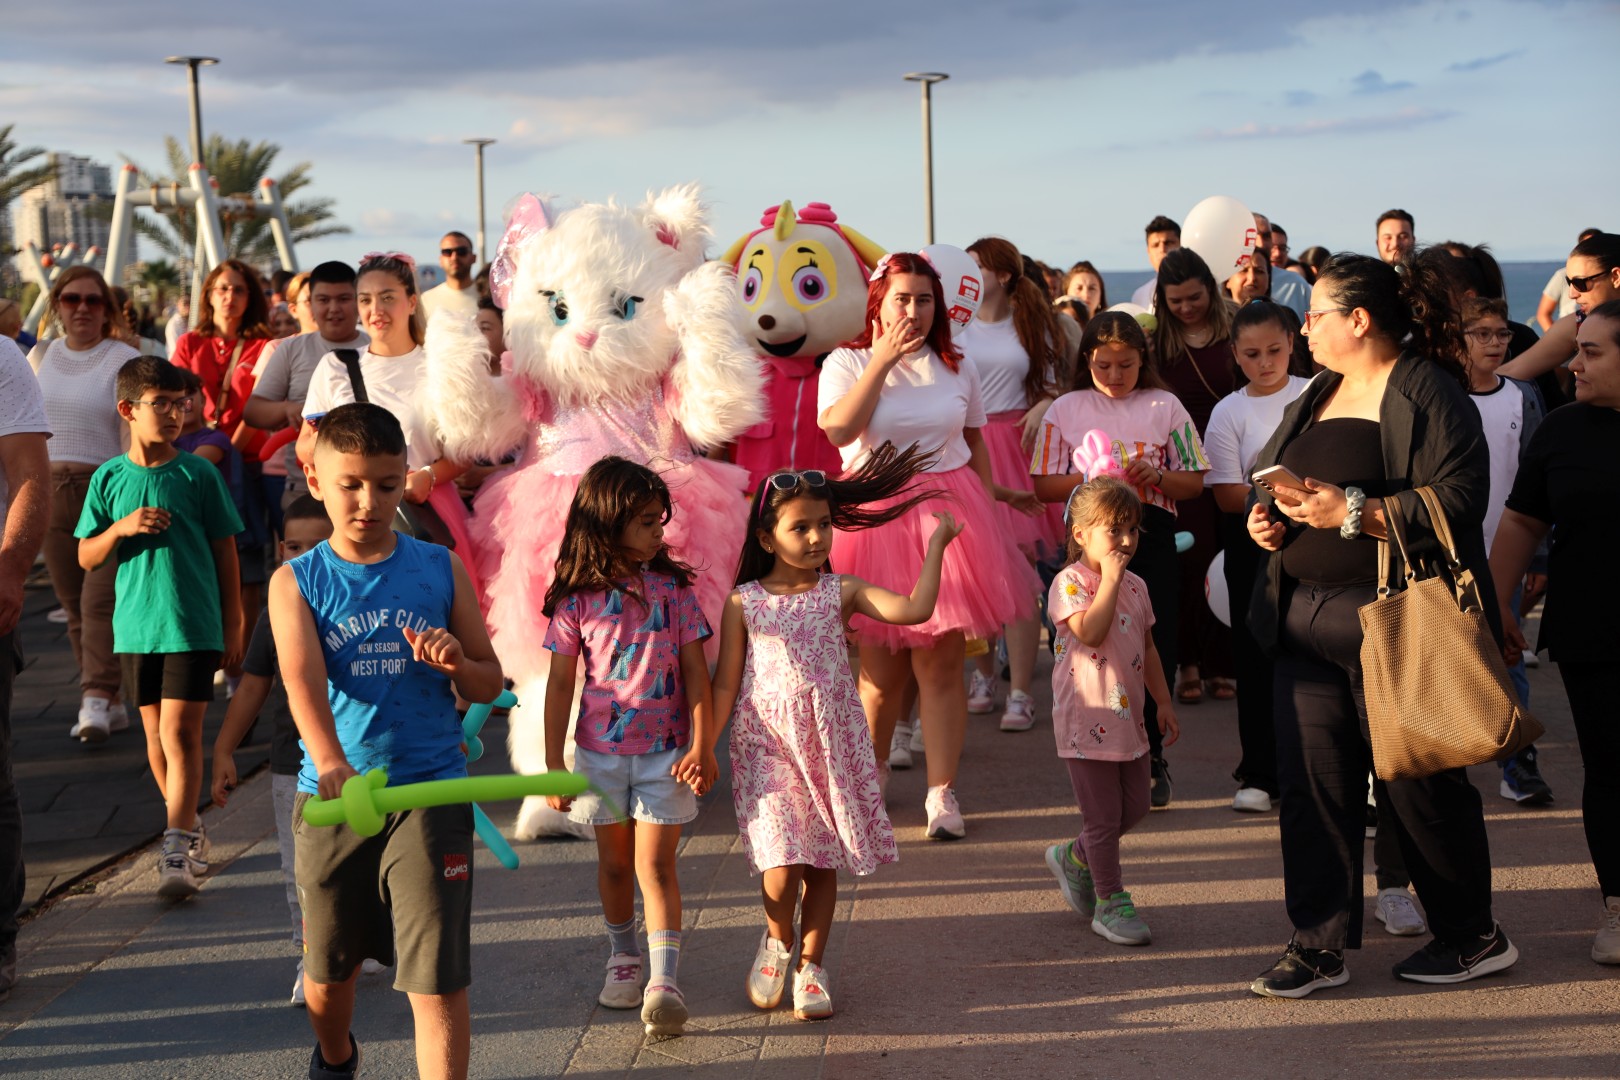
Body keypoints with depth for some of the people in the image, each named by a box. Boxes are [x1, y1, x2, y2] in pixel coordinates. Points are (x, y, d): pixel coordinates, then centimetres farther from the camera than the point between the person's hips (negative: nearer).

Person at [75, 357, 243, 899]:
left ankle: (176, 852, -12)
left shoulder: (199, 475, -2)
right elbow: (87, 557, 7)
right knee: (156, 733, 11)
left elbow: (225, 551, 4)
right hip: (136, 625, 3)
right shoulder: (109, 479, 3)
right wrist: (122, 528, -13)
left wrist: (233, 625, 4)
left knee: (181, 732, -11)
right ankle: (190, 825, 28)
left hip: (194, 626, -3)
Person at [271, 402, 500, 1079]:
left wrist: (457, 663, -16)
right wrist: (331, 763, -37)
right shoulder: (296, 582, -1)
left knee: (438, 982, -10)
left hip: (430, 792, -1)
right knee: (328, 970, 19)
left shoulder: (441, 570, 3)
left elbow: (490, 683, 8)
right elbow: (303, 681, -19)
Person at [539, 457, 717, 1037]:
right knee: (615, 862, 15)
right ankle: (623, 959, 33)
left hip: (665, 750, -1)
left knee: (655, 864, -6)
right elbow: (560, 684, 0)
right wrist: (552, 764, -2)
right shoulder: (577, 600, -5)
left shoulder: (674, 588, -2)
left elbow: (696, 672, -1)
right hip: (600, 751, 1)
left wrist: (702, 745, -8)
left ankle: (664, 981, -9)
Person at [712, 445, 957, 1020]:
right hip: (767, 748, -2)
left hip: (832, 745, 2)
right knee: (780, 872, -12)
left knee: (823, 864, 8)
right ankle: (777, 940, 21)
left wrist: (936, 544, -10)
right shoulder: (744, 602, 0)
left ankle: (811, 965, 27)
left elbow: (913, 609, -13)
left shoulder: (842, 591, 2)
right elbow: (726, 684, 3)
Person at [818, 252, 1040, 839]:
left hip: (948, 512, 2)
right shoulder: (846, 363, 1)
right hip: (877, 516, -2)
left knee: (941, 662, 0)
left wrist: (988, 502, 14)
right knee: (881, 668, 4)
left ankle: (942, 793, 6)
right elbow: (838, 427, -18)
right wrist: (884, 358, -16)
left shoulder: (958, 366, 10)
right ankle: (870, 773, 28)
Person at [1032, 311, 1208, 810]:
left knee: (1155, 647, -1)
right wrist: (1090, 479, -11)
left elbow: (1194, 482, 8)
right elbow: (1044, 486, 5)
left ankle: (1150, 757, 13)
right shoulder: (1066, 410, 7)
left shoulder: (1164, 407, 7)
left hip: (1152, 538, 0)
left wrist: (1157, 476, -12)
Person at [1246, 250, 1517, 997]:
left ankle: (1474, 937, 21)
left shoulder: (1427, 393, -10)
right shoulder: (1319, 397, 17)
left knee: (1419, 783, 3)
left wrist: (1351, 512, -23)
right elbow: (1274, 480, 26)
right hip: (1306, 620, 8)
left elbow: (1457, 500, -20)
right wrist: (1268, 517, 4)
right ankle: (1319, 944, 13)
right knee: (1310, 780, 5)